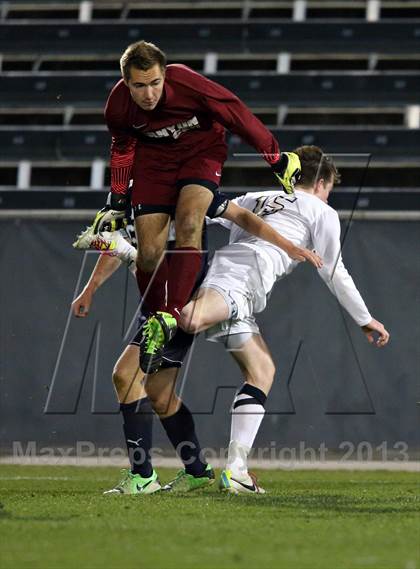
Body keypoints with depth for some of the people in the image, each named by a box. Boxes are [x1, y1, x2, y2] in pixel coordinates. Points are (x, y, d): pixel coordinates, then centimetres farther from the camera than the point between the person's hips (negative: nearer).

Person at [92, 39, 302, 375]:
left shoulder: (189, 85, -34)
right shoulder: (118, 107, -23)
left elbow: (239, 117, -20)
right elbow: (122, 148, 0)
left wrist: (277, 160, -11)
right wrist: (117, 202, 5)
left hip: (202, 149, -2)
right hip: (154, 156, 2)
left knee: (188, 224, -29)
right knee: (149, 253, -8)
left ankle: (169, 318, -31)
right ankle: (154, 326, 13)